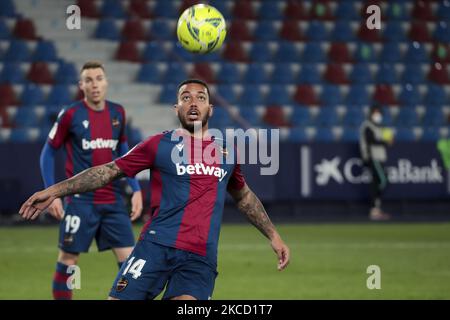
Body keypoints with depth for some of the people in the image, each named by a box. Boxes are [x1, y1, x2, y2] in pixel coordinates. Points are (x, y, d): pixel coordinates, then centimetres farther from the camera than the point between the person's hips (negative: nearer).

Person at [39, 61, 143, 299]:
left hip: (113, 200, 4)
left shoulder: (117, 113, 6)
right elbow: (48, 152, 2)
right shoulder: (71, 114, -7)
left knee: (128, 259, -1)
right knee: (68, 259, 1)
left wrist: (136, 190, 10)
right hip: (80, 201, -4)